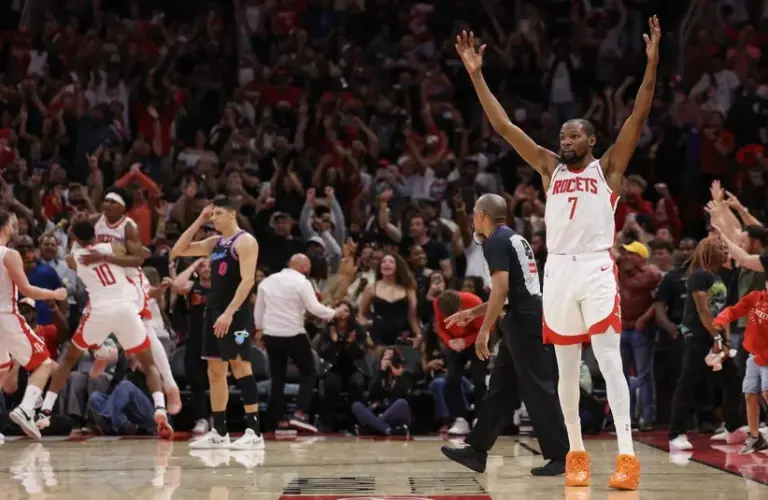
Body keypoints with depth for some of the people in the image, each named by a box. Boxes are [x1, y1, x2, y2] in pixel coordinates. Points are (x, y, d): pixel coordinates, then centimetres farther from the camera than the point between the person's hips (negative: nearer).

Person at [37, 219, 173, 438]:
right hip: (126, 309, 0)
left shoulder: (73, 258, 13)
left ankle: (45, 412, 12)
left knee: (69, 360, 22)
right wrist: (106, 257, -7)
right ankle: (160, 410, -13)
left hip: (99, 312, 0)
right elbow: (137, 260, -5)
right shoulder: (112, 246, 13)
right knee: (149, 364, 12)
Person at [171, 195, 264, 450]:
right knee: (215, 371, 9)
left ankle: (255, 432, -14)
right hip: (214, 311, 9)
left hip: (235, 314, -9)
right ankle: (219, 433, 15)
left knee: (240, 367, -12)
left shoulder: (245, 241, -9)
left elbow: (247, 279, -18)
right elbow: (177, 251, 18)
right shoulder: (214, 243, 16)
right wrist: (198, 222, 10)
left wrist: (229, 313, -25)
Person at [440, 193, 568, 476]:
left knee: (537, 389, -7)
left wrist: (484, 330, -18)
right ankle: (477, 450, 18)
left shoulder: (496, 241, -8)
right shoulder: (513, 238, 22)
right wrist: (472, 313, 32)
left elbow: (502, 287, -19)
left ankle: (560, 456, -5)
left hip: (524, 320, -10)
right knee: (500, 387, 13)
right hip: (525, 317, 10)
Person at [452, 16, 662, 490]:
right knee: (567, 368, 8)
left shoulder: (608, 167, 6)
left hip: (597, 269, -4)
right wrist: (476, 75, 7)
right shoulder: (551, 167, 15)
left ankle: (628, 455, -16)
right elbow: (504, 126, 12)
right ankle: (577, 453, 19)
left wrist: (652, 64, -15)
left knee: (609, 360, -11)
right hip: (558, 271, 4)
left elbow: (638, 119, -5)